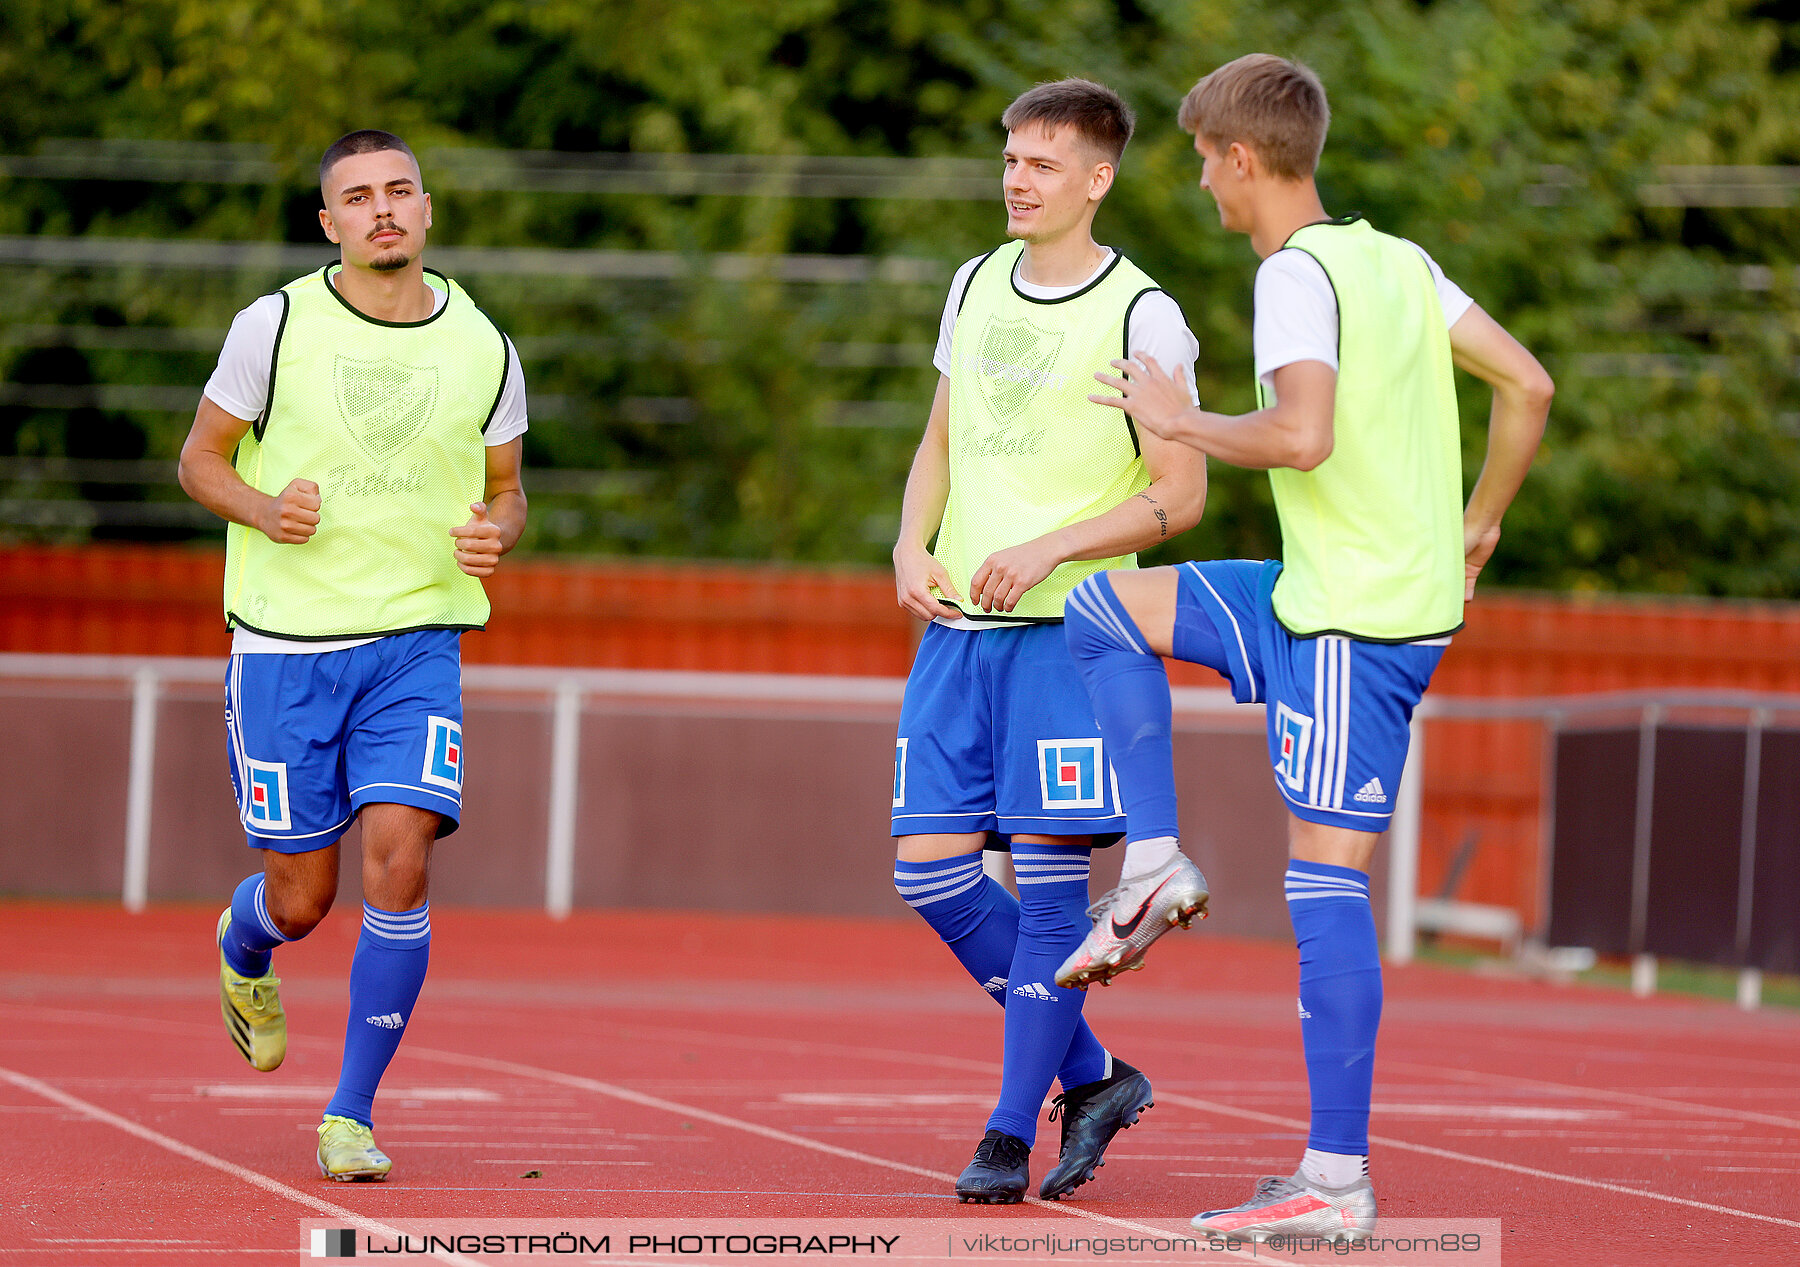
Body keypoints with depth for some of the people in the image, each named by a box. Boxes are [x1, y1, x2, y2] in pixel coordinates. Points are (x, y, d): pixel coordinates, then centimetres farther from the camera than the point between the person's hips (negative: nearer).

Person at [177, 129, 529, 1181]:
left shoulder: (480, 346, 3)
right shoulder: (275, 326, -4)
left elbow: (506, 491, 15)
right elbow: (201, 458, 6)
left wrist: (495, 532, -9)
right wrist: (263, 509, -15)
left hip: (417, 644, 1)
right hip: (284, 646, -1)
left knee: (400, 864, -17)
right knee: (301, 898, 2)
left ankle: (352, 1117, -3)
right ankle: (243, 952, 42)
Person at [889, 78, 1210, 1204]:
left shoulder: (1140, 315, -7)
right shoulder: (976, 286, 12)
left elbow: (1180, 495, -8)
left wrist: (1049, 549, -18)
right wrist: (912, 545, 3)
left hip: (1071, 626, -6)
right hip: (957, 626, 6)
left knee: (1047, 873, -7)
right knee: (931, 870, 1)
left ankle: (1013, 1131, 2)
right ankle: (1092, 1076, 15)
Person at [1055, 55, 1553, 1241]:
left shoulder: (1297, 273, -14)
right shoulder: (1399, 261, 11)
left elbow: (1304, 436, -28)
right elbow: (1528, 386, 12)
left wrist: (1183, 421, -11)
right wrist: (1476, 529, 20)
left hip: (1355, 628, -9)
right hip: (1318, 600, 9)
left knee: (1326, 883, -7)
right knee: (1104, 611, 18)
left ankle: (1339, 1184, -6)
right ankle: (1155, 865, 12)